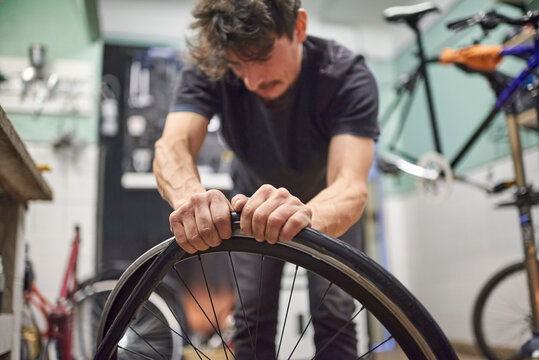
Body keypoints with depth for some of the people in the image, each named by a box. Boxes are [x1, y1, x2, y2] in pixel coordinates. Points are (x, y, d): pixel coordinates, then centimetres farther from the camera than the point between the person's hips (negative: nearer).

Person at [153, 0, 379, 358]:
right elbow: (172, 147, -40)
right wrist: (189, 195, -64)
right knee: (252, 319, -1)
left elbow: (351, 184, -44)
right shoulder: (209, 70, -27)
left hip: (327, 206, -1)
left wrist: (307, 216, -68)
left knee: (334, 317, -7)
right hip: (253, 201, 2)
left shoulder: (347, 75, -33)